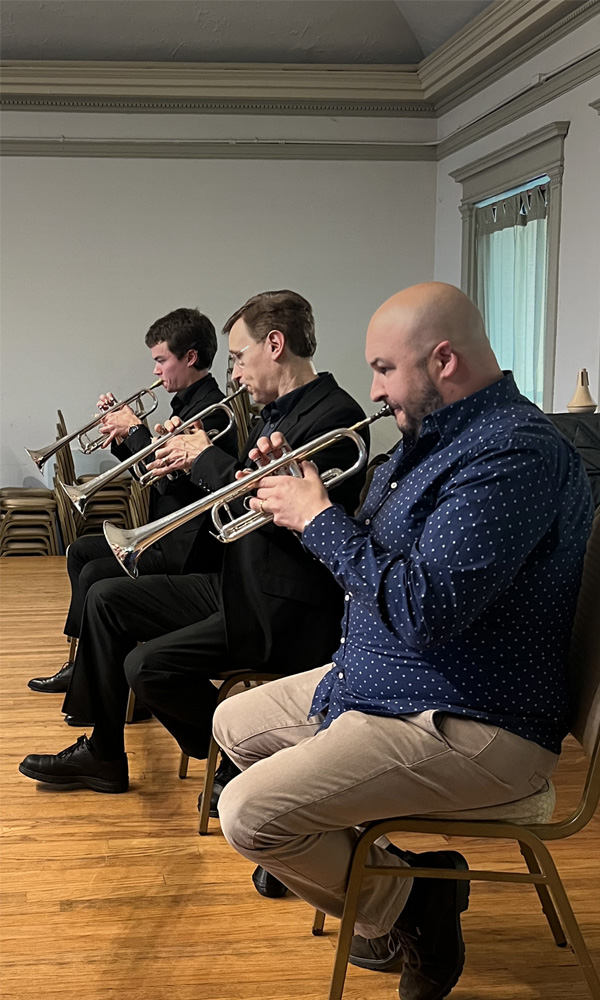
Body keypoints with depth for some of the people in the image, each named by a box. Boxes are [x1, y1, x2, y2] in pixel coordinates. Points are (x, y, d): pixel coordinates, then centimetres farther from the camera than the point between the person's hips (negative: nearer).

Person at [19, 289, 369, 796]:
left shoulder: (335, 415, -18)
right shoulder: (280, 409, 13)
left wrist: (207, 457, -13)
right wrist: (193, 461, 3)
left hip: (285, 610, -11)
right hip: (238, 584, 11)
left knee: (147, 666, -21)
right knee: (106, 599, 11)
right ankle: (103, 755, 20)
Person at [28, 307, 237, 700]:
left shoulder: (212, 408, -19)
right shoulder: (188, 402, 14)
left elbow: (173, 473, -28)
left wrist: (135, 429, -15)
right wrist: (122, 436, 4)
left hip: (190, 544, -12)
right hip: (168, 533, 12)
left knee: (97, 574, -22)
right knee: (80, 551, 18)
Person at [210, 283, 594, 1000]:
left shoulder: (513, 454, -24)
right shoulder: (433, 436, 10)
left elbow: (424, 609, -31)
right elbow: (377, 557, 19)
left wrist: (319, 518, -19)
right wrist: (298, 493, 3)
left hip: (471, 726, -11)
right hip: (378, 684, 11)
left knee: (250, 814, -19)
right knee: (234, 725, 20)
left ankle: (404, 911, 5)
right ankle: (370, 866, 15)